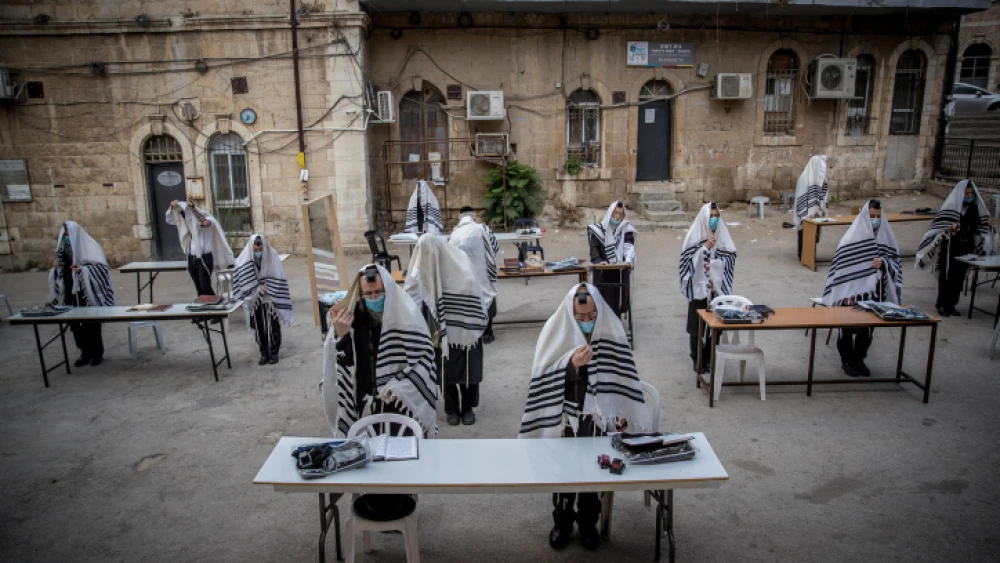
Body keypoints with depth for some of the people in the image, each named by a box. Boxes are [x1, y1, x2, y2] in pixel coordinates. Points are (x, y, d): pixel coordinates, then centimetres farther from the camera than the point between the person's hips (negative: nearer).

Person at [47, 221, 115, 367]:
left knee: (91, 324, 1)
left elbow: (102, 267, -12)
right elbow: (60, 272, 17)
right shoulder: (63, 249, 10)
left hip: (88, 293, -5)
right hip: (70, 293, 5)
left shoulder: (89, 247, -6)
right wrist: (56, 268, -6)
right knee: (76, 324, 5)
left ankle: (97, 353, 14)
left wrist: (83, 269, -25)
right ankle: (85, 353, 16)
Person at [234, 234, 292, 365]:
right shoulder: (245, 259, -13)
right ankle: (264, 353, 19)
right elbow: (245, 279, -10)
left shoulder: (272, 256, -15)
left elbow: (278, 279, -9)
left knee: (272, 326, 3)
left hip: (270, 298, -1)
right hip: (255, 298, 2)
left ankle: (274, 352, 16)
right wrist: (259, 288, -17)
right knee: (259, 326, 8)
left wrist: (267, 287, -16)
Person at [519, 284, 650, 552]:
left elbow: (620, 374, 4)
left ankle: (588, 521, 16)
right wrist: (571, 364, -26)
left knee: (594, 464, -9)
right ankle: (562, 520, 16)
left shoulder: (611, 330, -4)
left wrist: (622, 414, 2)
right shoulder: (556, 329, -8)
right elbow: (543, 377, -10)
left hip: (598, 414, 1)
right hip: (565, 414, -1)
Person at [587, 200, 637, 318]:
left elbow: (629, 246, -10)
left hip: (620, 270, 1)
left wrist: (629, 260, -29)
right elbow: (594, 247, -3)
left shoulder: (626, 228, 3)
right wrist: (599, 261, -22)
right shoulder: (599, 228, 0)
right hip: (603, 272, -1)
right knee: (604, 299, -3)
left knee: (618, 298, 4)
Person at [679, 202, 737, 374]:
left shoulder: (722, 234, 4)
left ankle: (709, 358, 21)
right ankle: (697, 359, 16)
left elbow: (731, 257, 3)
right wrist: (705, 247, -19)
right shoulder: (695, 234, -5)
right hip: (698, 287, -3)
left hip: (717, 287, 3)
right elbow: (689, 260, -10)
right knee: (697, 324, 2)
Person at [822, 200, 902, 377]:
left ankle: (859, 359, 24)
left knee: (867, 328, 6)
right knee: (848, 327, -1)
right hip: (852, 292, -3)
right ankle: (846, 360, 17)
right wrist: (845, 294, -15)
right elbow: (841, 264, -11)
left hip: (874, 292, 4)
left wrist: (884, 263, -16)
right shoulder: (853, 237, -9)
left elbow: (895, 261, 8)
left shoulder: (886, 236, 3)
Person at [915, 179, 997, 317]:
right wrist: (949, 229, -30)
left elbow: (977, 228, 16)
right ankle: (942, 305, 10)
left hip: (966, 249, 5)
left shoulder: (974, 208, 8)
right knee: (946, 277, 0)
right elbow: (938, 226, -12)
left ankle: (951, 304, 19)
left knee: (959, 277, 9)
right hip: (950, 248, -5)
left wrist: (988, 225, -2)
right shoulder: (950, 207, -8)